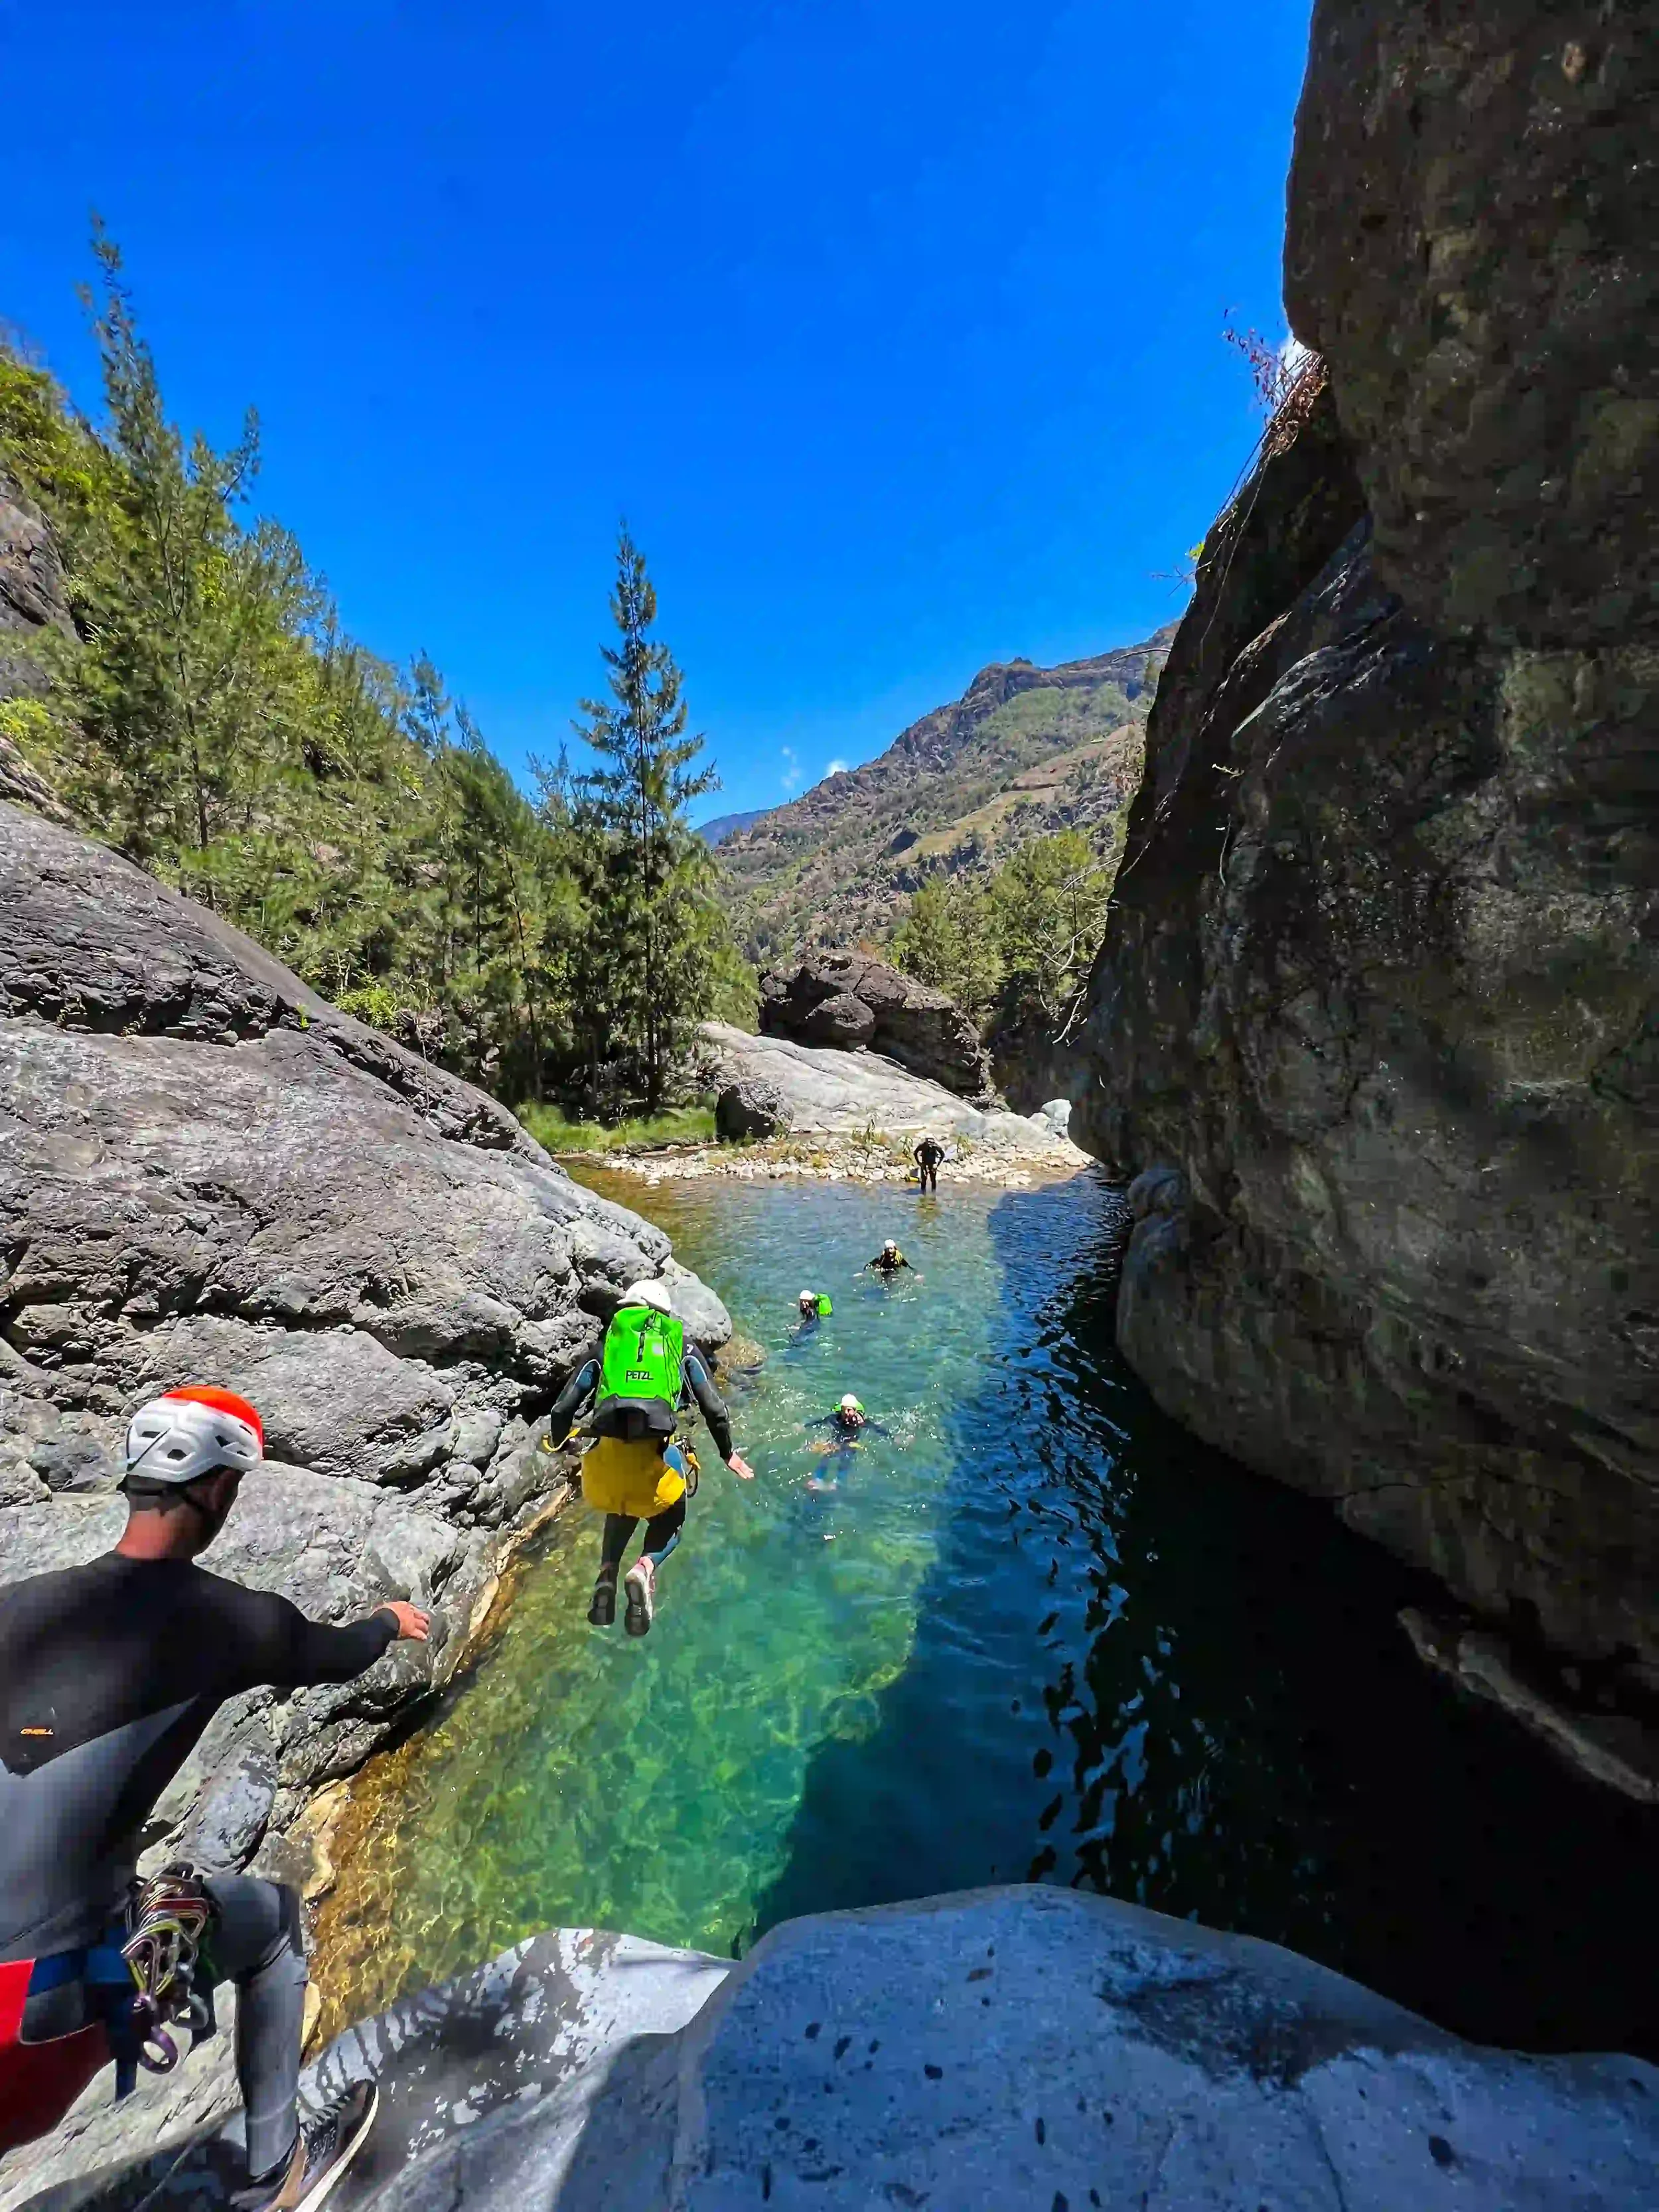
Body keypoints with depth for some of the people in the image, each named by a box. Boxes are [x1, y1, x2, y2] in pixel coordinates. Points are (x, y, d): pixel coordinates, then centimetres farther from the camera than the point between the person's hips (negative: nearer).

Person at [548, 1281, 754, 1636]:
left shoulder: (607, 1346, 18)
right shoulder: (684, 1349, 16)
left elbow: (562, 1410, 15)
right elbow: (715, 1410, 14)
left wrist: (557, 1444, 36)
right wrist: (729, 1455, 30)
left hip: (606, 1456, 2)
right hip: (656, 1459, -2)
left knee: (620, 1513, 34)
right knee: (670, 1521, 26)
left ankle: (607, 1574, 10)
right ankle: (645, 1567, -3)